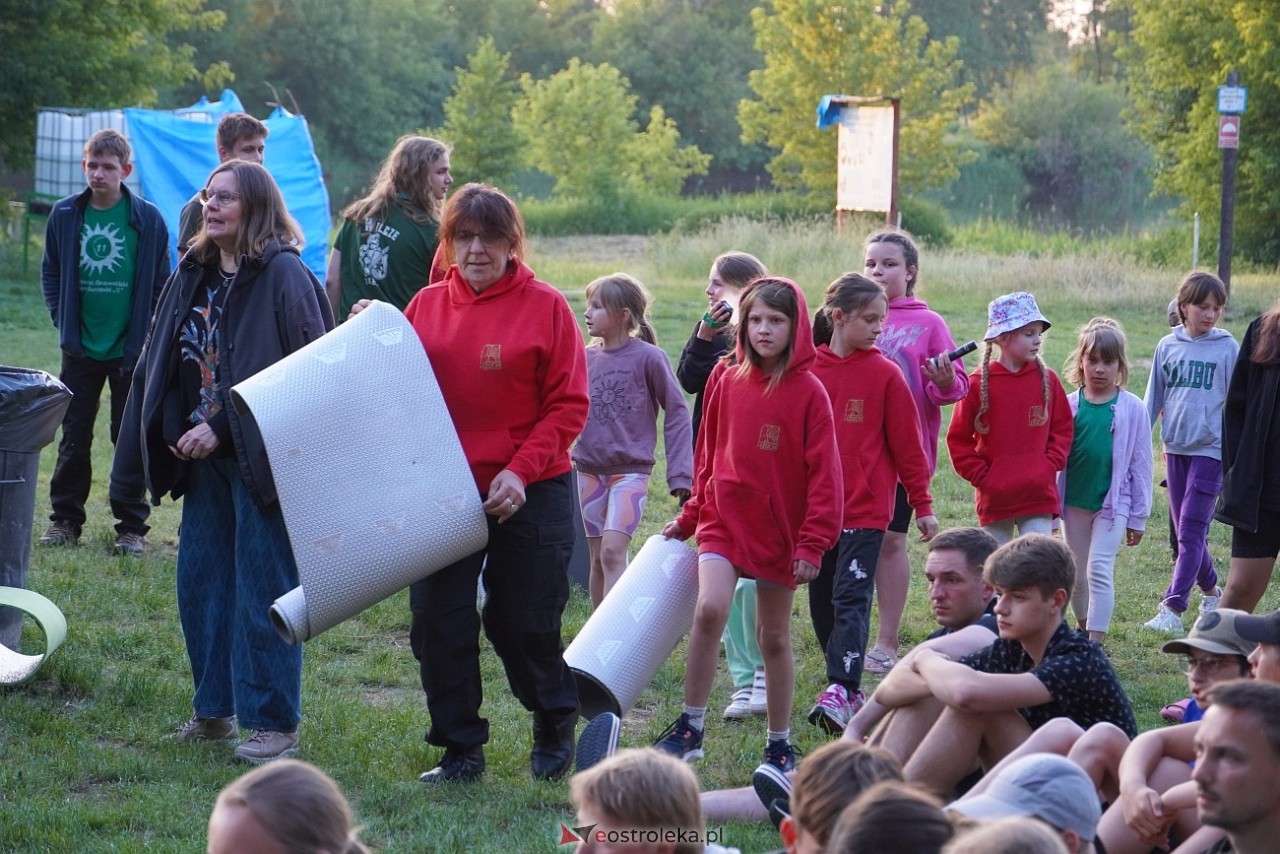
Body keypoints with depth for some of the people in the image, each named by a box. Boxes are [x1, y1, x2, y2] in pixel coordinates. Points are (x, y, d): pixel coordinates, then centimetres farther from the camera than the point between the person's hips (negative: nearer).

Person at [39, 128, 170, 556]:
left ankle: (132, 526, 11)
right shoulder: (65, 215, 0)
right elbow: (50, 272, 12)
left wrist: (144, 334, -2)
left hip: (130, 349, -2)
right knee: (74, 438, 8)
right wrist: (63, 320, 3)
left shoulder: (147, 219, -5)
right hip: (81, 348, 2)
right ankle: (65, 519, 18)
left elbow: (162, 281, 2)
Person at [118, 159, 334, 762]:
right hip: (205, 459, 7)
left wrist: (220, 429, -17)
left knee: (263, 588, -2)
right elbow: (160, 366, 16)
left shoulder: (284, 276, -12)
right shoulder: (193, 276, 10)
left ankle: (273, 723, 7)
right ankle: (216, 708, 24)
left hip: (262, 456, -7)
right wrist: (177, 434, 2)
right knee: (199, 580, 11)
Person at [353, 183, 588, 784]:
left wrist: (521, 470, -17)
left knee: (523, 623, 5)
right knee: (438, 623, 1)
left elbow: (568, 406, -8)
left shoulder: (545, 307, -6)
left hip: (529, 494, -3)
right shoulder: (425, 305, 5)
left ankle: (555, 725, 32)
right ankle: (460, 751, 15)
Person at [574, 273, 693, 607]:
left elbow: (677, 413, -4)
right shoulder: (587, 357, 3)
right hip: (589, 469, 5)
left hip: (631, 470, -5)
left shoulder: (648, 357, -9)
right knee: (597, 558, 11)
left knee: (613, 552, -17)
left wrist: (680, 472, -8)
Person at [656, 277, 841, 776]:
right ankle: (690, 728, -10)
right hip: (723, 519, 1)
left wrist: (813, 543, -11)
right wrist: (690, 517, 13)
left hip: (779, 529, -1)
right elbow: (708, 454, 11)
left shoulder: (808, 393, -7)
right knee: (710, 609, -21)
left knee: (774, 637, 9)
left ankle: (779, 743, 23)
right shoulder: (726, 380, 2)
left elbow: (823, 473, -7)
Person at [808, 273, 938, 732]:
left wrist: (923, 505, 2)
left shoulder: (886, 374, -2)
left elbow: (907, 445, 1)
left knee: (851, 598, -12)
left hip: (866, 509, -3)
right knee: (822, 603, 9)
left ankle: (841, 690, -19)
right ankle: (848, 686, 21)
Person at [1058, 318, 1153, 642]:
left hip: (1113, 502, -3)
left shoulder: (1132, 408, -4)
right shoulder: (1069, 405, -1)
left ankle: (1095, 643, -14)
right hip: (1074, 503, 3)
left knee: (1100, 571, -13)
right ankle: (1082, 632, 29)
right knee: (1077, 575, 12)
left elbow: (1141, 463, 1)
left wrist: (1138, 516, 2)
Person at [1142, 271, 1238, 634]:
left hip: (1210, 448, -4)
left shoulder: (1227, 348, -4)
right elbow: (1153, 399, 12)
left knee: (1191, 530, -9)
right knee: (1186, 530, 12)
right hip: (1175, 447, 4)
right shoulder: (1168, 346, 5)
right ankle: (1210, 588, 32)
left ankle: (1172, 609, -13)